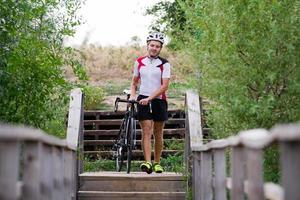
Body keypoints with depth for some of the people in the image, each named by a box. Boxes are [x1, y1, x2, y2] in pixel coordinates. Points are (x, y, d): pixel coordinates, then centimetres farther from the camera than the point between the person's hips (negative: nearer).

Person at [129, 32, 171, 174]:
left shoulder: (164, 64, -2)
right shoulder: (139, 62, 6)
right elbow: (134, 82, 16)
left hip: (159, 100, 0)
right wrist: (132, 96, 0)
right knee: (146, 131, -11)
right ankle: (147, 162, -19)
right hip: (143, 99, 1)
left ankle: (157, 163, 20)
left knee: (158, 133, 8)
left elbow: (164, 86, -11)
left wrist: (149, 98, -20)